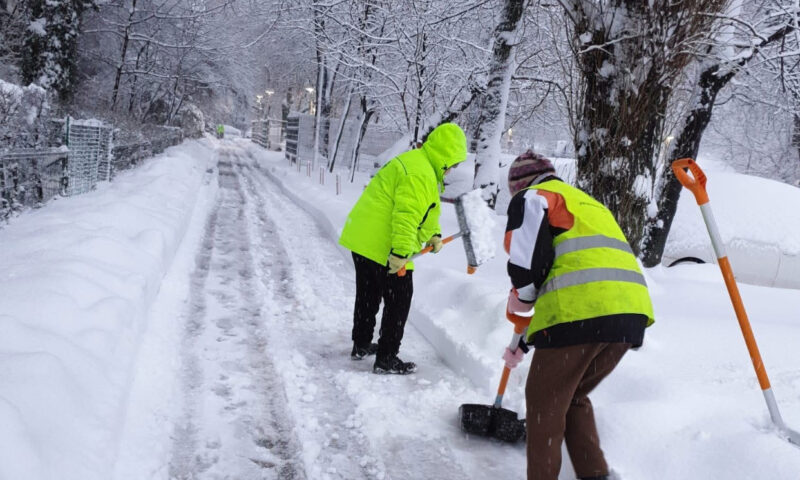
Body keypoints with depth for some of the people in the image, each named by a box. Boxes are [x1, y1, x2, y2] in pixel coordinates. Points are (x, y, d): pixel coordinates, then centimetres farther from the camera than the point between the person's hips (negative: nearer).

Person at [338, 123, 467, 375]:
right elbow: (406, 215, -27)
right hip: (384, 247, -11)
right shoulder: (420, 174, -20)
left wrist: (433, 234, 18)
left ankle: (361, 344, 37)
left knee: (368, 295, 22)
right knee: (398, 301, 0)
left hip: (361, 239, 11)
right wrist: (400, 253, -28)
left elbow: (421, 208, 25)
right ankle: (386, 359, 5)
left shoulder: (418, 162, 16)